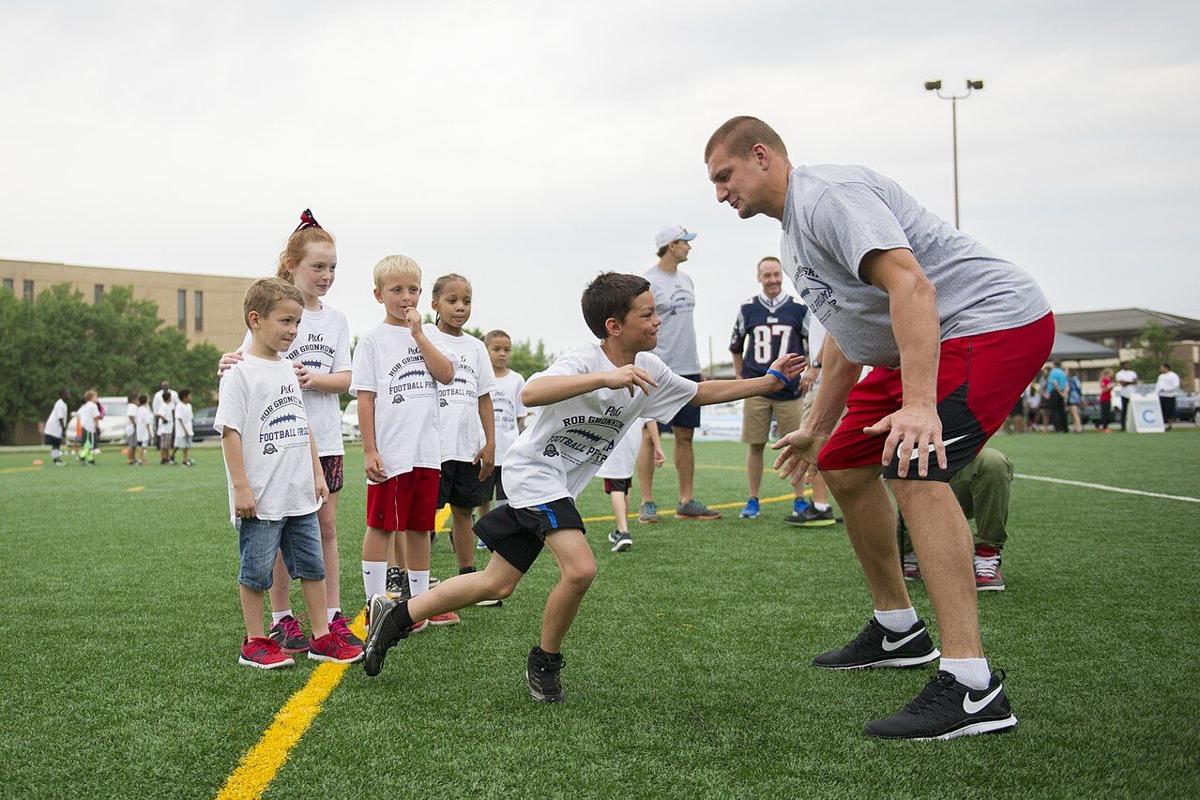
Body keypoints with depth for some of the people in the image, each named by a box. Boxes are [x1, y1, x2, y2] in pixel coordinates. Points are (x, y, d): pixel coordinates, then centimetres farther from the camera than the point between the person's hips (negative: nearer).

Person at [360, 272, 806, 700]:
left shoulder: (648, 370, 0)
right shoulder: (584, 361, -24)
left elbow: (699, 394, 17)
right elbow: (530, 394, -42)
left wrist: (770, 381, 13)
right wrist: (605, 377, -51)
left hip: (560, 486, 8)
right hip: (533, 470, -8)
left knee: (498, 584, 9)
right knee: (580, 568, -24)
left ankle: (395, 615, 21)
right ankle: (544, 663, 0)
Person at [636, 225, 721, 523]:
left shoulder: (686, 280, 15)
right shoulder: (649, 282, -9)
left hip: (688, 370, 8)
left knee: (685, 435, 9)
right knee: (650, 436, -2)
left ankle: (687, 501, 14)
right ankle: (647, 503, 2)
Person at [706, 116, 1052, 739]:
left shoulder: (828, 194, -17)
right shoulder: (796, 227, 17)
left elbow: (909, 284, -31)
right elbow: (847, 332, 27)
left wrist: (918, 404, -40)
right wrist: (817, 427, 31)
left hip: (994, 320, -11)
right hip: (922, 347, 11)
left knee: (913, 470, -28)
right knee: (843, 466, 15)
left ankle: (972, 687, -31)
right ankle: (898, 631, 27)